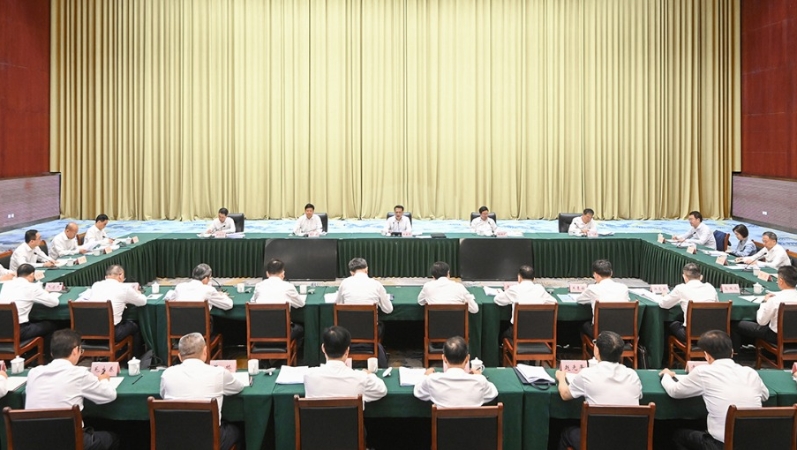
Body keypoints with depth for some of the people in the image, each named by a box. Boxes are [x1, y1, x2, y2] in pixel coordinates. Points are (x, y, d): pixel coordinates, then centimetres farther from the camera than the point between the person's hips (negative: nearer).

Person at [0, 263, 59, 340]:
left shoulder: (7, 285, 11)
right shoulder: (32, 287, -5)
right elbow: (54, 302, 0)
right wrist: (45, 294, 22)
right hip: (17, 331, -6)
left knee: (33, 322, 33)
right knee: (50, 325, 17)